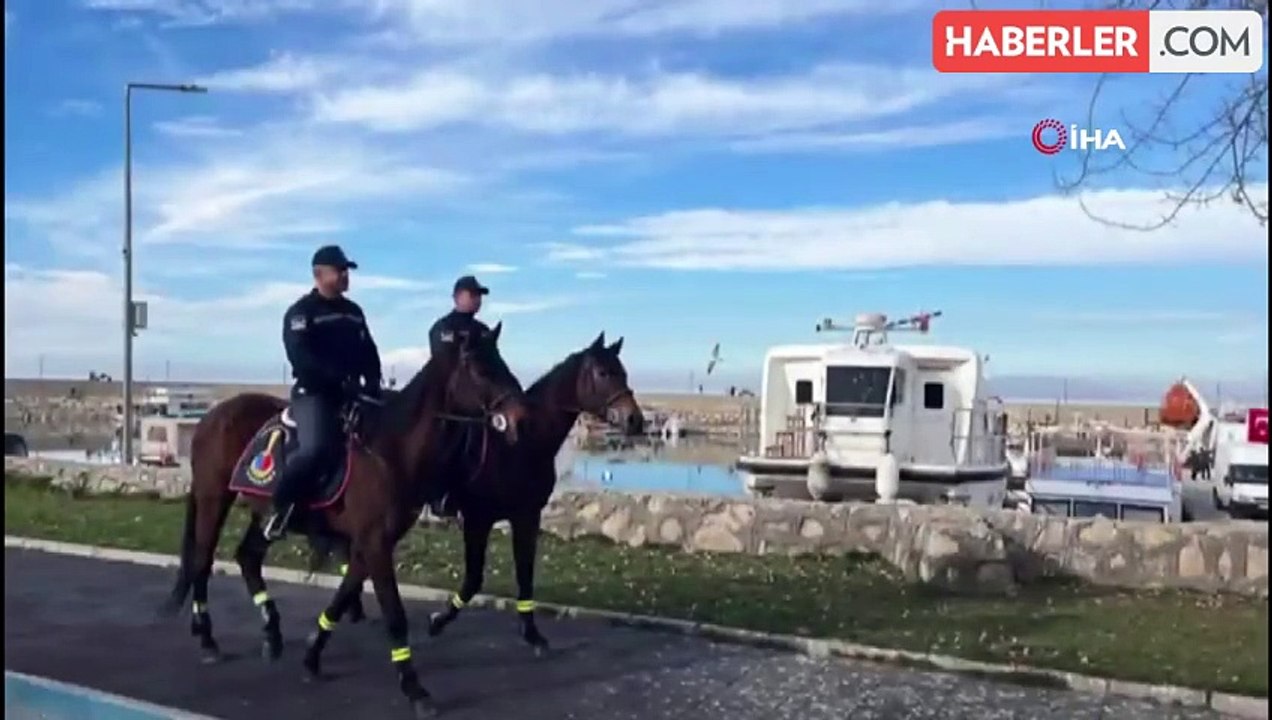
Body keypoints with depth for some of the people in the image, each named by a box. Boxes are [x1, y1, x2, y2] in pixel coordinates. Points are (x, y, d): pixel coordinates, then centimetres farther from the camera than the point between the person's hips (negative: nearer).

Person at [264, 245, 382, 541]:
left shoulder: (353, 311, 17)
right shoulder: (301, 311, -3)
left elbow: (368, 352, 17)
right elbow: (301, 356, -17)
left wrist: (372, 382, -3)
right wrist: (339, 380, -26)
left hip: (351, 393, 7)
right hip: (313, 393, -7)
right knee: (314, 448, -29)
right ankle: (280, 504, -8)